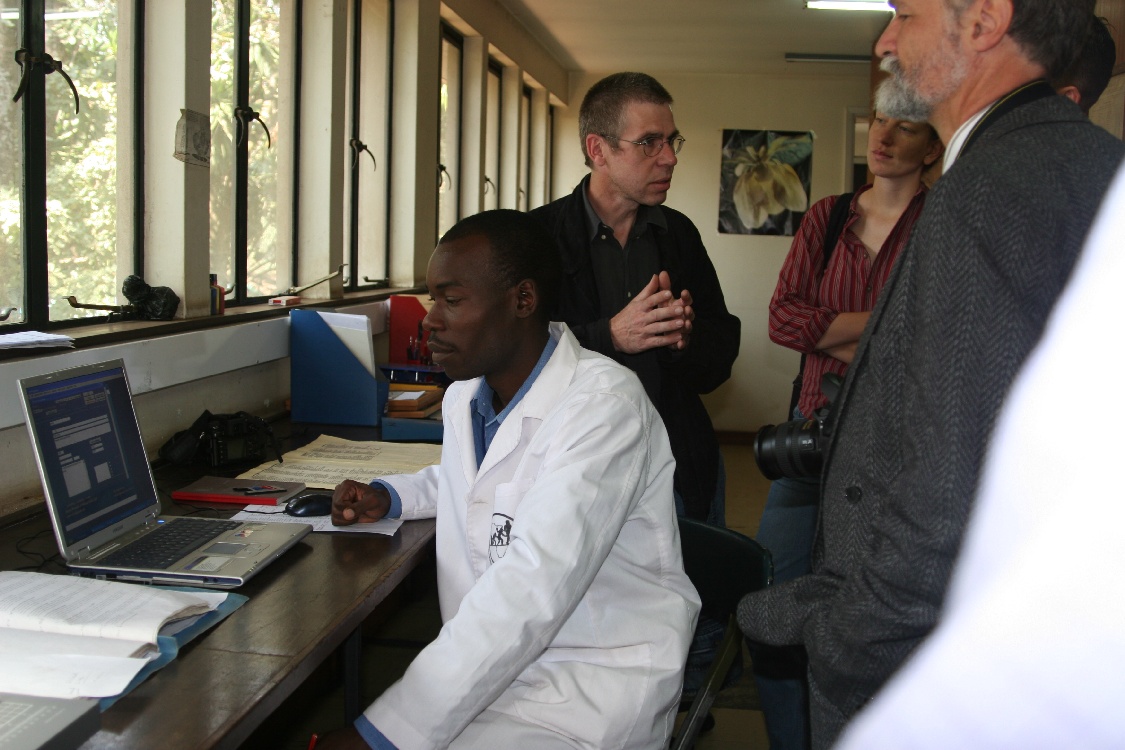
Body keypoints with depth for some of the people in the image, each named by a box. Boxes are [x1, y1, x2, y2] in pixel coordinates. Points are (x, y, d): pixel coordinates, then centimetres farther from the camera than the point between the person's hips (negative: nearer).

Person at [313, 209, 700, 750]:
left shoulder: (604, 405, -19)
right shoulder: (464, 396, 8)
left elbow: (530, 591, -28)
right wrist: (389, 497, 11)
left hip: (593, 682, -7)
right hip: (491, 661, 7)